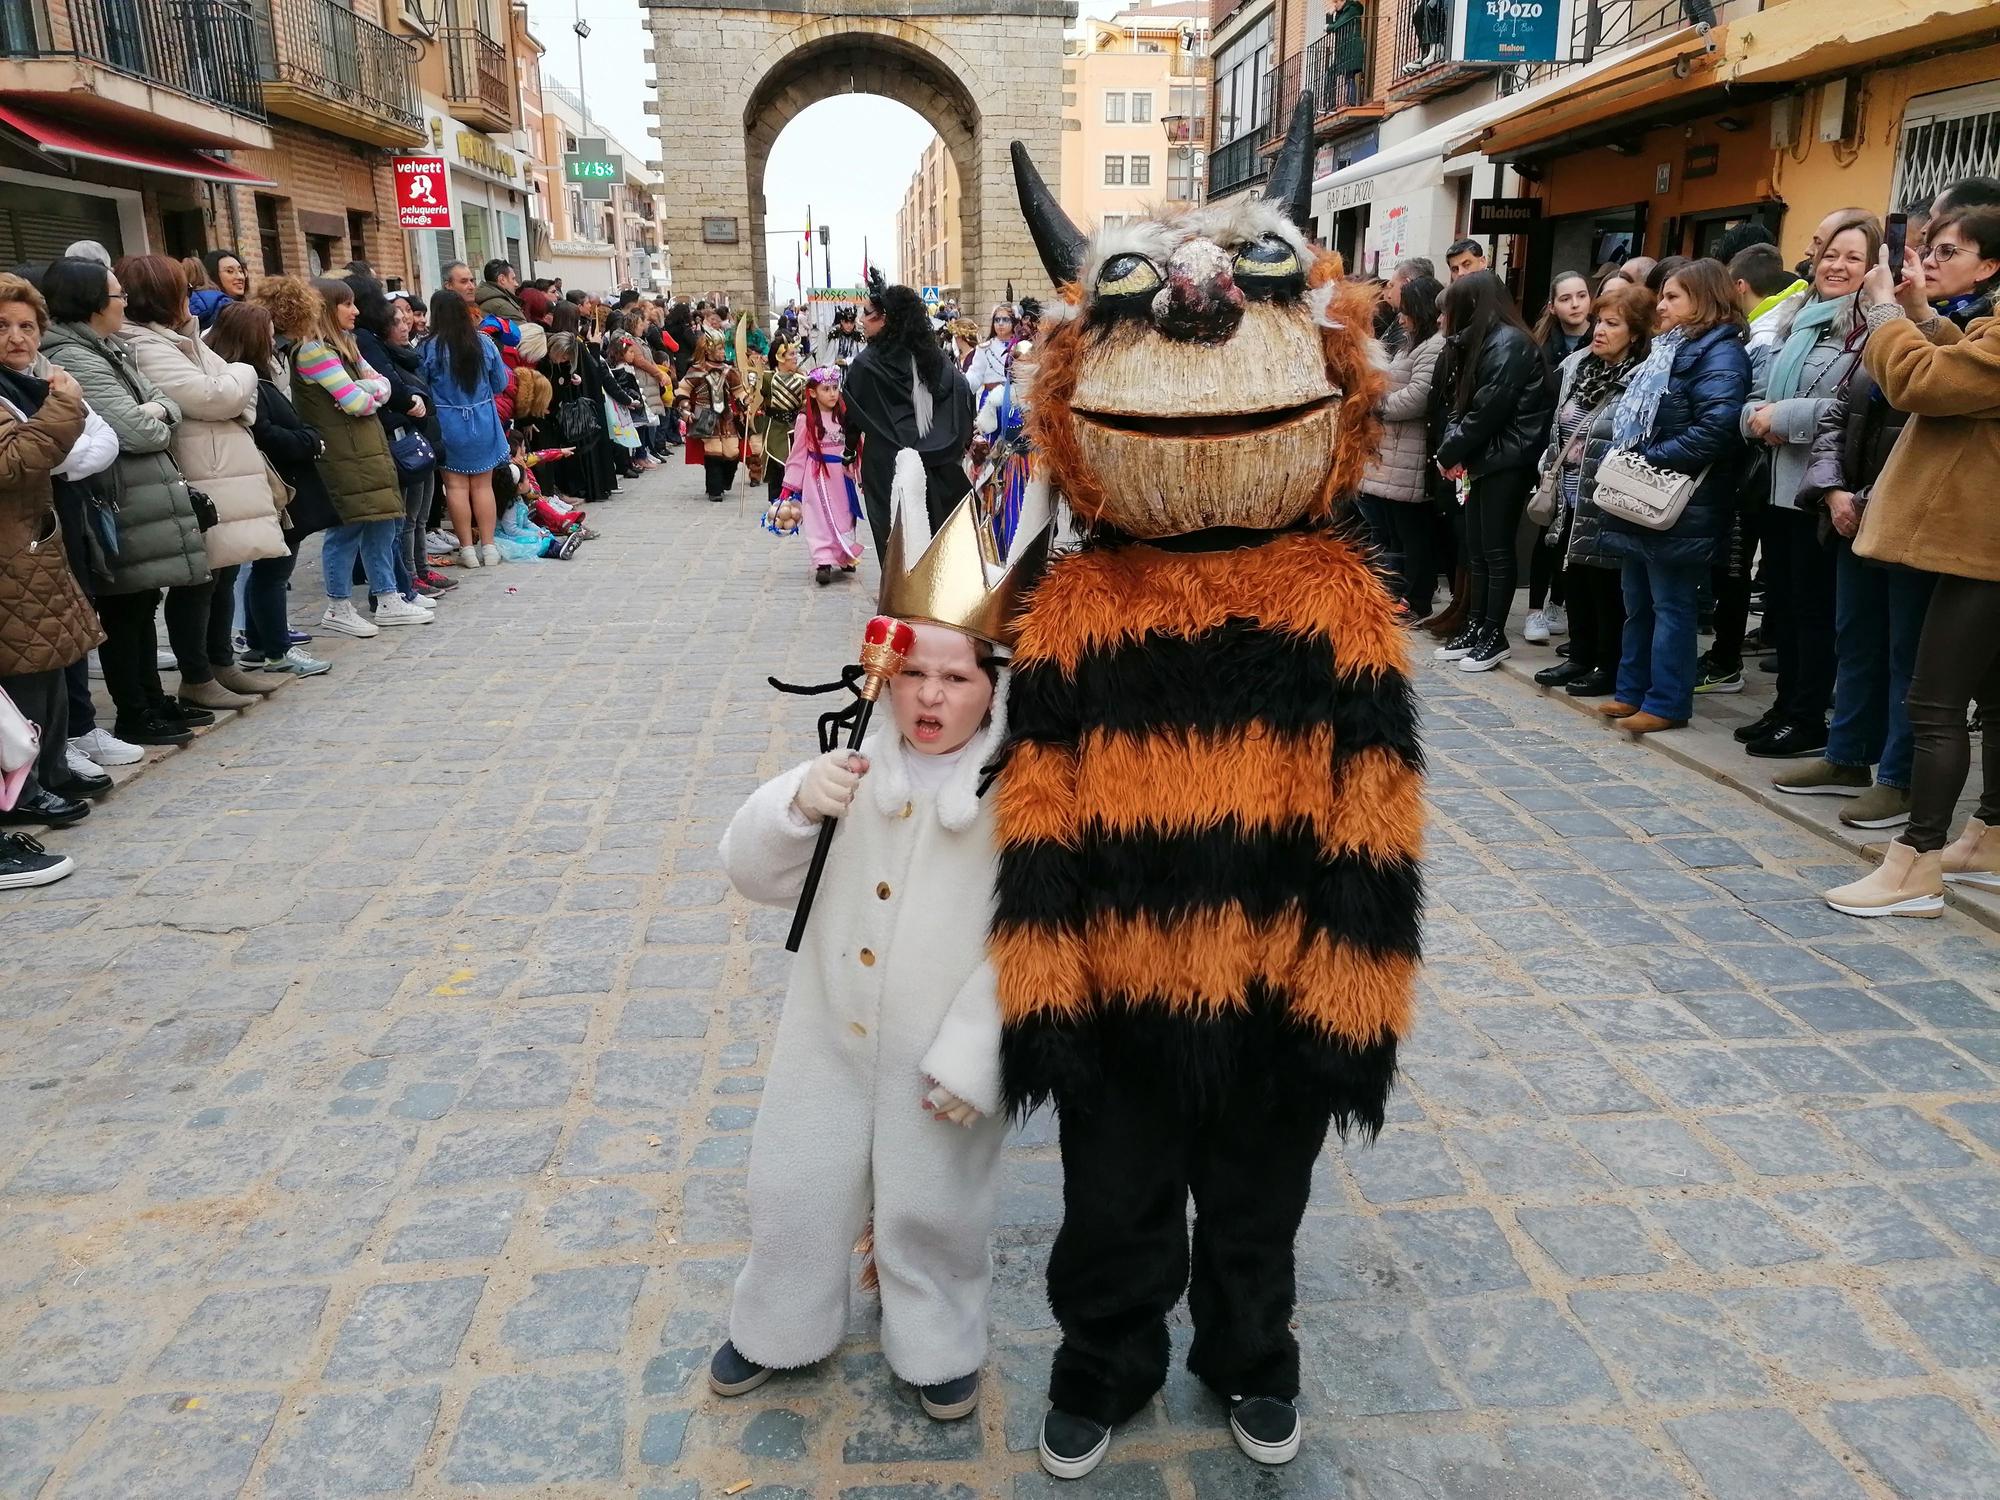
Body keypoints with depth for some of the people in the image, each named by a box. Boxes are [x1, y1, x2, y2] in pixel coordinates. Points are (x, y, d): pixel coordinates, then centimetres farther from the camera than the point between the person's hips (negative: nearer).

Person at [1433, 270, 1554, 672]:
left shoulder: (1509, 343, -13)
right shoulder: (1483, 342, 16)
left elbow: (1488, 411, -18)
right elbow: (1462, 404, 12)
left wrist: (1449, 453, -9)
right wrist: (1454, 449, -4)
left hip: (1507, 461, -9)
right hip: (1483, 459, 9)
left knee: (1496, 549, -3)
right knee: (1476, 548, 10)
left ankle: (1495, 636, 4)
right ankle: (1475, 627, 17)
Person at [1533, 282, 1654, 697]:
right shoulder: (1576, 366, 9)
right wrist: (1548, 478, 16)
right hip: (1572, 498, 8)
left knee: (1606, 585, 2)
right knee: (1576, 580, 15)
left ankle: (1610, 667, 14)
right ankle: (1581, 657, 28)